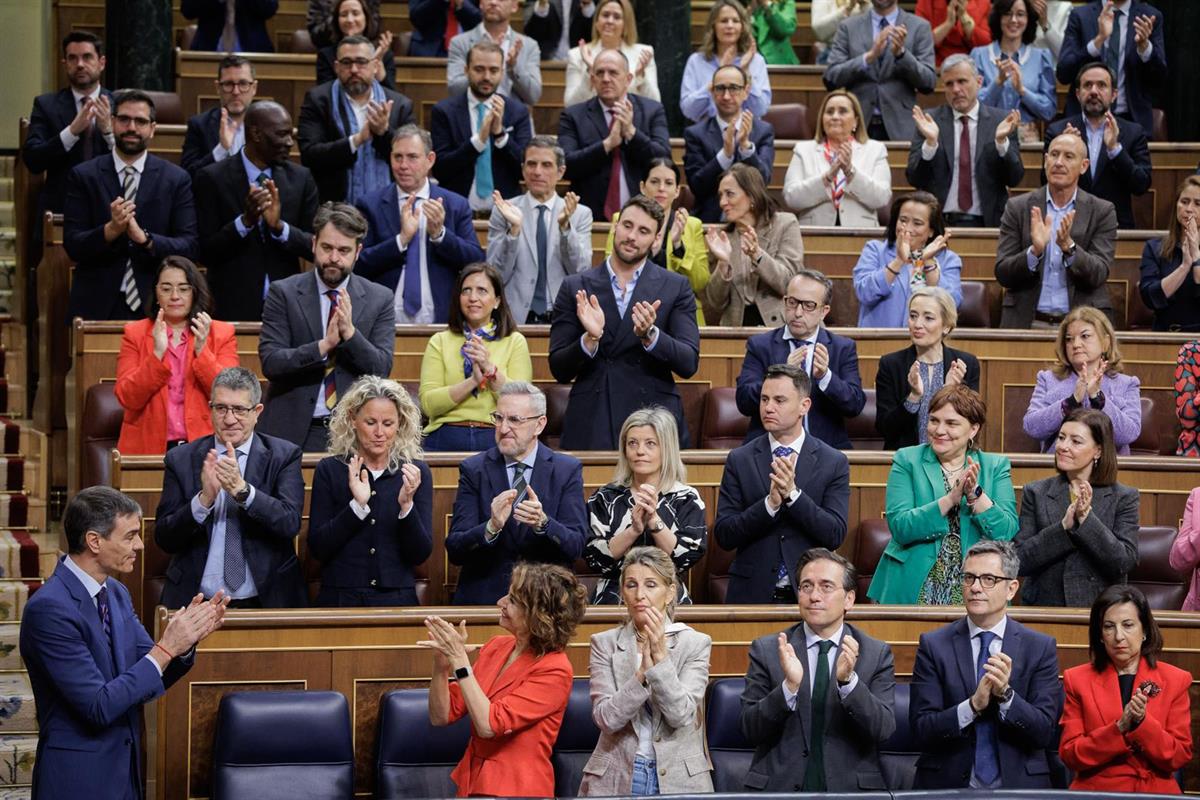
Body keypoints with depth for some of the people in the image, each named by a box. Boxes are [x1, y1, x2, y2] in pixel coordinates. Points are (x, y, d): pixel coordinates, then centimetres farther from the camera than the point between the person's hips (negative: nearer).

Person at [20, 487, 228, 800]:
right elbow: (99, 707, -22)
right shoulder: (49, 609, -20)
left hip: (126, 771, 8)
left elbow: (149, 678, 10)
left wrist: (186, 640, -8)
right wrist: (166, 648, -21)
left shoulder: (116, 593, 6)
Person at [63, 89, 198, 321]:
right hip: (96, 307, 0)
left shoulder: (177, 179, 3)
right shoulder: (83, 176, 3)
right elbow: (72, 245, -3)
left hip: (154, 305, 0)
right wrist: (110, 230, -20)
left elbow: (189, 247, -3)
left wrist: (145, 238, -19)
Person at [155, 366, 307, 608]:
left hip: (266, 601, 0)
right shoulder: (181, 459, 7)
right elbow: (164, 540, 1)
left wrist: (242, 489, -21)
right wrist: (204, 499, -15)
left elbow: (290, 523, -8)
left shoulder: (284, 456, 6)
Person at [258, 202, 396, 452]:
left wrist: (350, 333, -18)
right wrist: (323, 345, -21)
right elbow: (270, 362, -9)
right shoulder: (283, 293, 1)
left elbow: (381, 368, -3)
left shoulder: (379, 299, 5)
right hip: (293, 431, -1)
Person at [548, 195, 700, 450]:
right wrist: (591, 338, -15)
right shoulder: (575, 287, 6)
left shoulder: (676, 287, 5)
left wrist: (650, 335, -19)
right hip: (590, 428, 0)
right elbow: (559, 369, 3)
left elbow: (689, 364, -3)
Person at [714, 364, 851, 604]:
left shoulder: (834, 463, -1)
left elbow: (835, 535, -9)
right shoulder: (739, 460, 0)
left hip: (809, 593, 0)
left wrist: (792, 494, -20)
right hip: (752, 593, 0)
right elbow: (723, 535, -6)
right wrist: (770, 503, -20)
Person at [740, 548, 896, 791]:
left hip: (851, 789, 0)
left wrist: (849, 680, -17)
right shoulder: (766, 650, 7)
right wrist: (789, 686, -15)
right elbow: (751, 730, 0)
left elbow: (883, 730, -2)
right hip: (778, 786, 0)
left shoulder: (877, 653, 8)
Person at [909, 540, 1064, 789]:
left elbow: (1046, 732, -1)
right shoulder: (933, 645, 5)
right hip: (948, 784, 0)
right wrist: (973, 705, -17)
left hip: (1018, 783, 1)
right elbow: (922, 729, -2)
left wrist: (1006, 694, -15)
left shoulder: (1041, 648, 6)